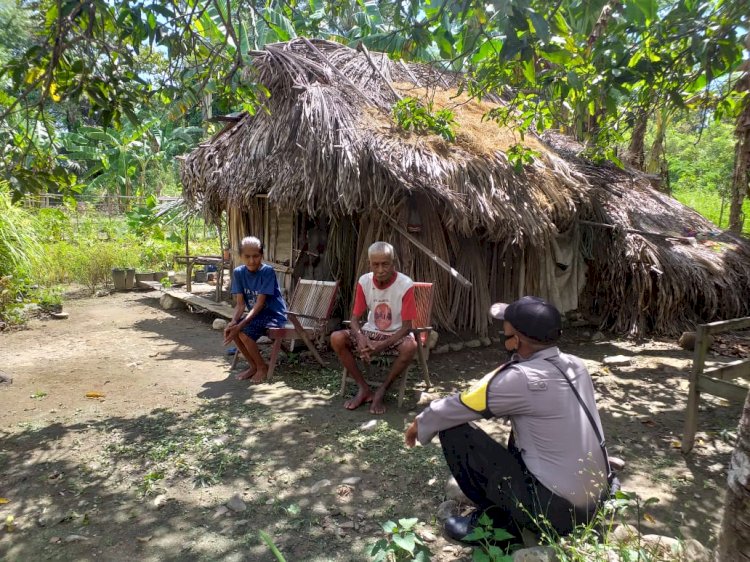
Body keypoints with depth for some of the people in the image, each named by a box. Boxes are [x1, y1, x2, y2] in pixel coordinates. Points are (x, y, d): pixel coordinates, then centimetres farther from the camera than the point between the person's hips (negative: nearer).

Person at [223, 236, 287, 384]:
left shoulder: (267, 271, -20)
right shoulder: (238, 272, -4)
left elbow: (260, 304, -24)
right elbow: (240, 304, -6)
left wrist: (240, 325, -31)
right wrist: (233, 322, -25)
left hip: (274, 314, -6)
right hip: (257, 314, 6)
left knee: (245, 332, -25)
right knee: (230, 329, -16)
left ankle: (262, 367, -2)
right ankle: (253, 366, 3)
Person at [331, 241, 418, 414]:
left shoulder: (406, 285, -20)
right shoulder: (364, 282, -10)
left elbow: (407, 326, -18)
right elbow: (355, 318, -5)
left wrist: (382, 345, -31)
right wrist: (361, 338, -28)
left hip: (396, 335, -3)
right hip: (371, 332, 3)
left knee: (410, 346, -37)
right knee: (336, 338, -21)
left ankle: (381, 391, -15)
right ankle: (364, 389, -9)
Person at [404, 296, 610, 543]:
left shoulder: (521, 379, -21)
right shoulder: (575, 365, 1)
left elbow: (456, 409, -9)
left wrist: (420, 423, 9)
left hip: (554, 510, -8)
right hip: (594, 502, 8)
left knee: (454, 431, -6)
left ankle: (497, 523, 9)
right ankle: (507, 514, 21)